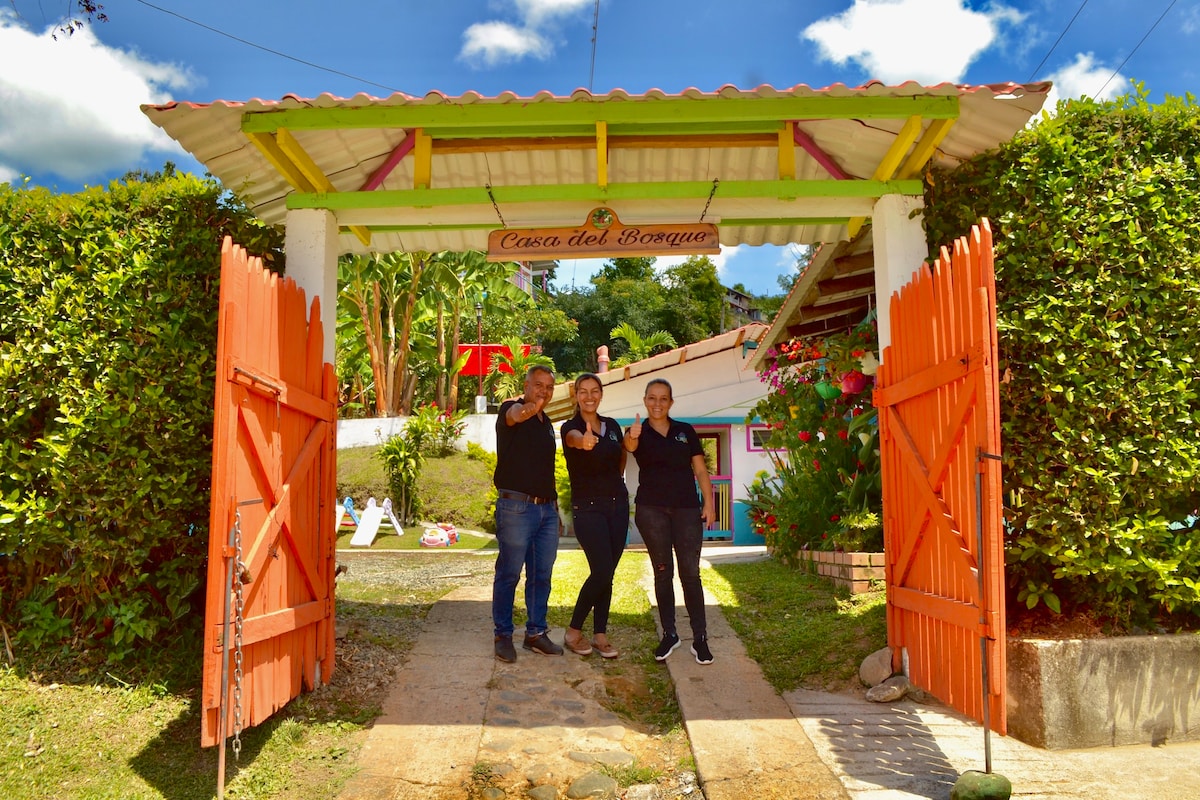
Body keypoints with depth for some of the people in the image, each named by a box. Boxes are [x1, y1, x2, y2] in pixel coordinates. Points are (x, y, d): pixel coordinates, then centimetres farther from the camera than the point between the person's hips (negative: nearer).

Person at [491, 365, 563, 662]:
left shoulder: (547, 422, 17)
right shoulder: (512, 410, -5)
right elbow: (513, 414, -33)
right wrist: (525, 411, -56)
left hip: (547, 507, 7)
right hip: (516, 506, -7)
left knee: (542, 575, 10)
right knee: (509, 573, 1)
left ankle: (536, 633, 20)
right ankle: (503, 635, 12)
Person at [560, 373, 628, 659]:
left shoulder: (612, 425, 8)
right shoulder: (570, 426, -8)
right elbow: (574, 438, -36)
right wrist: (583, 441, -57)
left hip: (617, 503, 5)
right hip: (588, 507, -5)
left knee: (607, 573, 6)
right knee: (602, 571, -13)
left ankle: (600, 635, 16)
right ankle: (573, 632, 4)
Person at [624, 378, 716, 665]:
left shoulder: (685, 431, 9)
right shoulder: (639, 431, 4)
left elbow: (700, 470, 9)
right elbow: (630, 446, -22)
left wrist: (708, 502, -3)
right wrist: (632, 437, -45)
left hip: (687, 508, 0)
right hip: (651, 509, 0)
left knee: (691, 572, -3)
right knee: (662, 572, 6)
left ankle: (700, 637, 3)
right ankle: (669, 634, 16)